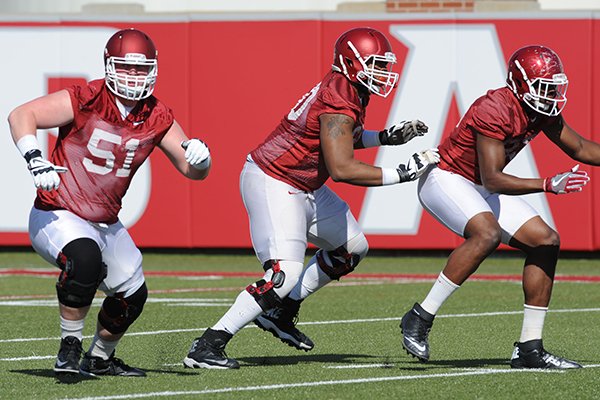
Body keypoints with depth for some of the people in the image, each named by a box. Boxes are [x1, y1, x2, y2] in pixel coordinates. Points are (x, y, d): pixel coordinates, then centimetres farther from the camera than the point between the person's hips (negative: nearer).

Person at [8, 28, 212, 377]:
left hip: (105, 224, 7)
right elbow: (21, 116, -22)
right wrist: (35, 159, -37)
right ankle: (70, 349, -19)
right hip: (57, 215, -7)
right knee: (84, 258, -35)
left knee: (133, 296, 13)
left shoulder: (157, 118, -2)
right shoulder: (86, 100, -18)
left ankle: (100, 359, 39)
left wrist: (199, 157, -20)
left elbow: (193, 171, 4)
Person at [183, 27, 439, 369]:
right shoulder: (340, 104, -26)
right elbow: (341, 168, -33)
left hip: (304, 187, 11)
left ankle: (280, 313, 28)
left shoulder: (344, 89, 5)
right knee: (285, 274, -22)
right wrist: (402, 174, -28)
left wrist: (386, 137, 14)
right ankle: (207, 347, -19)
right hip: (273, 185, -11)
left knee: (353, 249, 21)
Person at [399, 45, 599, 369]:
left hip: (479, 188, 9)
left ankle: (529, 348, 3)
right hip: (445, 179, -9)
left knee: (545, 242, 0)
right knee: (487, 233, -34)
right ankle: (420, 318, -24)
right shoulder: (495, 110, -29)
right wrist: (549, 185, -38)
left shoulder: (542, 111, -2)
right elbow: (492, 180, -32)